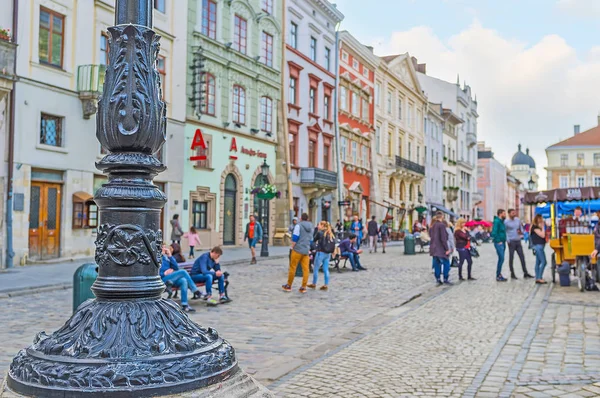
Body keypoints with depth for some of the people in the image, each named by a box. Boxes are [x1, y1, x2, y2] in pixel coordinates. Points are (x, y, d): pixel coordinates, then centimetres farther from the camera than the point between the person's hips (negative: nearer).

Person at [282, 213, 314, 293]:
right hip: (306, 251, 6)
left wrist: (292, 247, 0)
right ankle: (303, 287, 2)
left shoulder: (299, 225, -6)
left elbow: (295, 238, -11)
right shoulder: (310, 227, 14)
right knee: (306, 269, 2)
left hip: (298, 250, -5)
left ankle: (289, 286, 11)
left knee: (292, 268, 3)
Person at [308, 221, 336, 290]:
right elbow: (334, 243, 10)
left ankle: (314, 284, 15)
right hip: (328, 253, 6)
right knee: (326, 269, 9)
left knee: (316, 269, 7)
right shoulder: (331, 234, 8)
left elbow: (314, 239, 3)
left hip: (321, 253, -6)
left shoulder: (320, 233, -10)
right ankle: (326, 285, 9)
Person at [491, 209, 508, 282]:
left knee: (501, 259, 12)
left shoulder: (501, 221, 15)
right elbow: (494, 233, -22)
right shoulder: (497, 221, -14)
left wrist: (504, 241, 14)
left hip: (502, 243, 10)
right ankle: (498, 276, -5)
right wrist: (498, 241, -18)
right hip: (499, 243, -10)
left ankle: (499, 275, 18)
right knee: (501, 259, -11)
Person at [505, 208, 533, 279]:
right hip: (511, 241, -5)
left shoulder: (518, 220, 8)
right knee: (511, 258, 1)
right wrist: (508, 240, -16)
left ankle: (525, 273, 10)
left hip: (518, 241, 5)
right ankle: (512, 273, 9)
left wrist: (521, 232, -2)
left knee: (522, 257, 5)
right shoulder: (506, 221, -8)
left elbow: (521, 227, 20)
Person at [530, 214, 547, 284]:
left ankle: (537, 278, 10)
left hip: (539, 246, 10)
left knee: (538, 262, 9)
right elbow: (542, 235, -18)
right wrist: (542, 227, -9)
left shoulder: (538, 226, 16)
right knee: (543, 262, -12)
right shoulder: (535, 227, -13)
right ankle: (540, 278, -12)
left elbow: (543, 235, 15)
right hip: (538, 245, -10)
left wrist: (542, 227, 7)